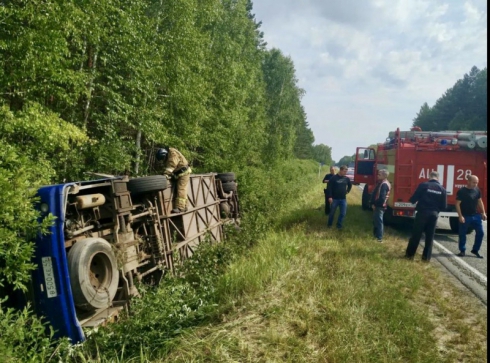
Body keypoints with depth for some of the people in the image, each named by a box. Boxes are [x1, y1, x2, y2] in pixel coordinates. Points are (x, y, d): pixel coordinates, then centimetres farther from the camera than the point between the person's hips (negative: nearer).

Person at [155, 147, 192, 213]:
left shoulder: (173, 153, -22)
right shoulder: (167, 157, 8)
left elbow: (171, 165, -33)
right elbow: (168, 166, 4)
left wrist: (166, 173, -40)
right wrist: (168, 174, -10)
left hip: (183, 173, -10)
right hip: (178, 174, 10)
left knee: (181, 190, -15)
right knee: (182, 190, 12)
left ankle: (180, 207, -19)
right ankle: (184, 207, 18)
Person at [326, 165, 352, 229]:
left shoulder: (346, 178, 4)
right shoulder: (333, 178, -10)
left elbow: (350, 185, 24)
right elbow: (329, 187, -12)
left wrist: (347, 191, 12)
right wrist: (330, 197, -16)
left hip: (343, 199, 4)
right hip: (334, 199, -4)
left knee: (343, 213, 4)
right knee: (332, 212, 8)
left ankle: (339, 225, 19)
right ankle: (329, 224, 26)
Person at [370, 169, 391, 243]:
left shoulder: (384, 184, -18)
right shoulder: (381, 183, 14)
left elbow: (382, 197, -24)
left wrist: (375, 204, -16)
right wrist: (373, 203, 10)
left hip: (379, 206, -10)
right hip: (378, 206, 10)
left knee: (378, 221, -5)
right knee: (376, 221, 18)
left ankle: (379, 238, 0)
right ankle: (376, 235, 28)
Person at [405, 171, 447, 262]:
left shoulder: (423, 185, -6)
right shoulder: (442, 189, 4)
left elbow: (413, 199, -7)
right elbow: (444, 206, 6)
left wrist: (413, 201, 16)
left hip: (422, 213, -3)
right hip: (434, 214, 3)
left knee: (416, 234, 6)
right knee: (430, 236, 12)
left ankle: (410, 254, 12)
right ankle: (426, 257, 15)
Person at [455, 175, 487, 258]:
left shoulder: (477, 190, 4)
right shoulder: (462, 191, -13)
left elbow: (480, 201, 15)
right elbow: (457, 204, -13)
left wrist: (483, 213, 11)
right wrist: (460, 216, -18)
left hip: (476, 215, 5)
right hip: (465, 216, -5)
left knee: (480, 232, 4)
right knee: (462, 234, 3)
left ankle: (475, 250, 19)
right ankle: (462, 251, 18)